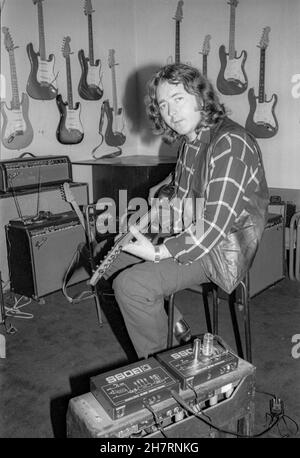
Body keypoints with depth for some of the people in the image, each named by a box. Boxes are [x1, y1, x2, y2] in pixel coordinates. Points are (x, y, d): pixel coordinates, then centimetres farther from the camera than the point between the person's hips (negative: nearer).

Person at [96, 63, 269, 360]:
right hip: (187, 235, 10)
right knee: (114, 259, 12)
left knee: (130, 285, -23)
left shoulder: (229, 143, -22)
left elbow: (216, 224, -30)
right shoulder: (189, 139, 7)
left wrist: (158, 252, -29)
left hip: (220, 250, -10)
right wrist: (166, 186, 15)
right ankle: (175, 329, 17)